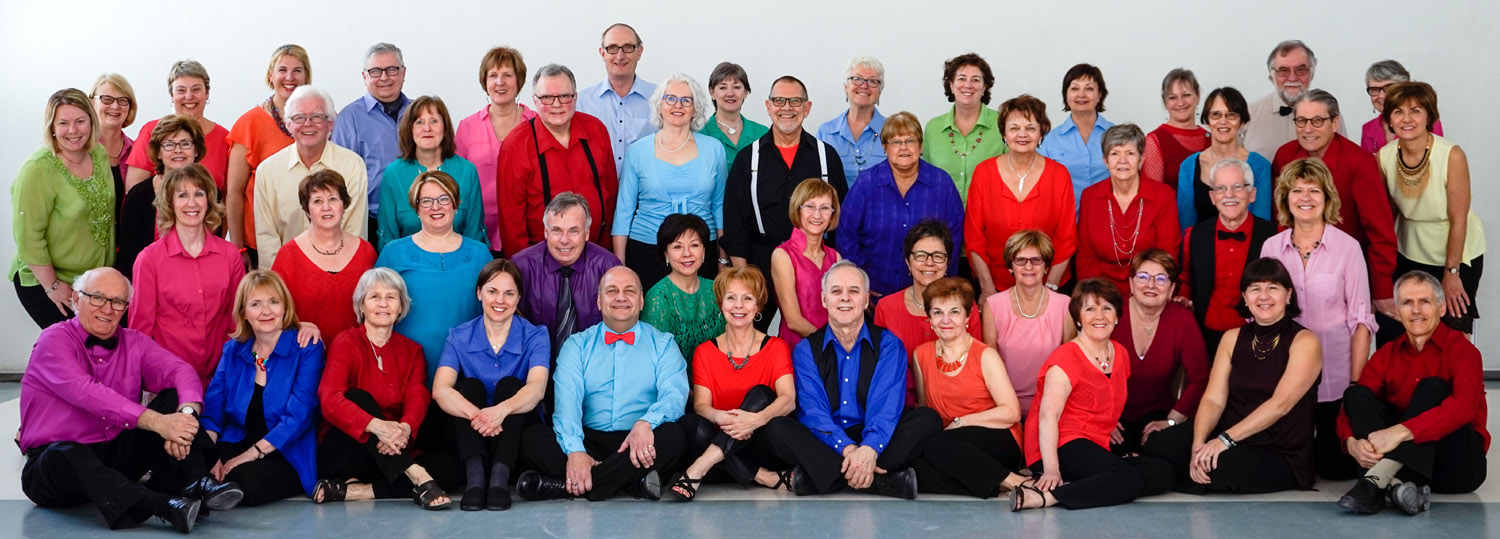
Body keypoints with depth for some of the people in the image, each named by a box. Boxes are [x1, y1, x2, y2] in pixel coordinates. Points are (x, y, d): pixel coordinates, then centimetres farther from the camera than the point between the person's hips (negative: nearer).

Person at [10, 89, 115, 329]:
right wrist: (52, 286, -16)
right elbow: (28, 236, -18)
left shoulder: (100, 156, 2)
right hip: (44, 283, -6)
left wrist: (109, 271, 13)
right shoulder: (37, 170, -18)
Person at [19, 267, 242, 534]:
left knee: (172, 398, -10)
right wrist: (157, 422, -36)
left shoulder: (134, 342, 9)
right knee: (66, 455, -39)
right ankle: (162, 505, -56)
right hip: (56, 462, -5)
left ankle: (198, 482, -31)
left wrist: (185, 414, -34)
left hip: (117, 456, 5)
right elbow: (86, 393, -25)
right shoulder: (54, 340, -7)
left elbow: (180, 371, -9)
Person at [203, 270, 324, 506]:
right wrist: (209, 454, -16)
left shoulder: (307, 349, -3)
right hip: (235, 445, 3)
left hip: (287, 457, -3)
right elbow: (212, 411, 4)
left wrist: (251, 454, -21)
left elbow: (298, 416, -12)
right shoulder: (233, 350, 12)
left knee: (246, 480, -35)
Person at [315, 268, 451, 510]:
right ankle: (419, 478, -43)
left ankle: (350, 491, -30)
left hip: (393, 453, 3)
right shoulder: (346, 343, 1)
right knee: (358, 397, -31)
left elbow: (418, 399, -5)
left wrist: (404, 429, -31)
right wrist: (376, 426, -35)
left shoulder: (411, 350, 13)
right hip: (344, 451, -3)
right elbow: (329, 400, -16)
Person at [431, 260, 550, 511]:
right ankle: (474, 476, -40)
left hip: (517, 434, -1)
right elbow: (440, 389, -17)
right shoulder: (459, 337, 1)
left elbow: (537, 388, -22)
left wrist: (502, 410, -44)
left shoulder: (534, 336, -2)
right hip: (471, 436, 1)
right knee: (469, 385, -22)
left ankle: (500, 477, -40)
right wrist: (476, 415, -39)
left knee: (509, 384, -24)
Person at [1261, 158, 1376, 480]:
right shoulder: (1271, 247, 3)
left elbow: (1360, 320, -6)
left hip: (1336, 376, -2)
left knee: (1338, 466, -1)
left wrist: (1356, 384, -11)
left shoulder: (1347, 247, -5)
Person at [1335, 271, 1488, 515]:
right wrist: (1352, 442, -26)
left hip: (1457, 464, -4)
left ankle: (1376, 481, -41)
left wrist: (1400, 432, -36)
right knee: (1356, 393, -13)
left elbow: (1463, 406, -25)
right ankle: (1396, 483, -38)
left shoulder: (1462, 350, -5)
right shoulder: (1386, 355, 10)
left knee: (1432, 387, -24)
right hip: (1402, 463, 4)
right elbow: (1355, 405, -2)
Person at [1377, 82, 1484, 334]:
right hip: (1410, 254, 4)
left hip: (1457, 254, -3)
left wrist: (1451, 272, -13)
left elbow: (1459, 219, -18)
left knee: (1455, 329, 1)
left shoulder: (1452, 155, -23)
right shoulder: (1384, 156, -12)